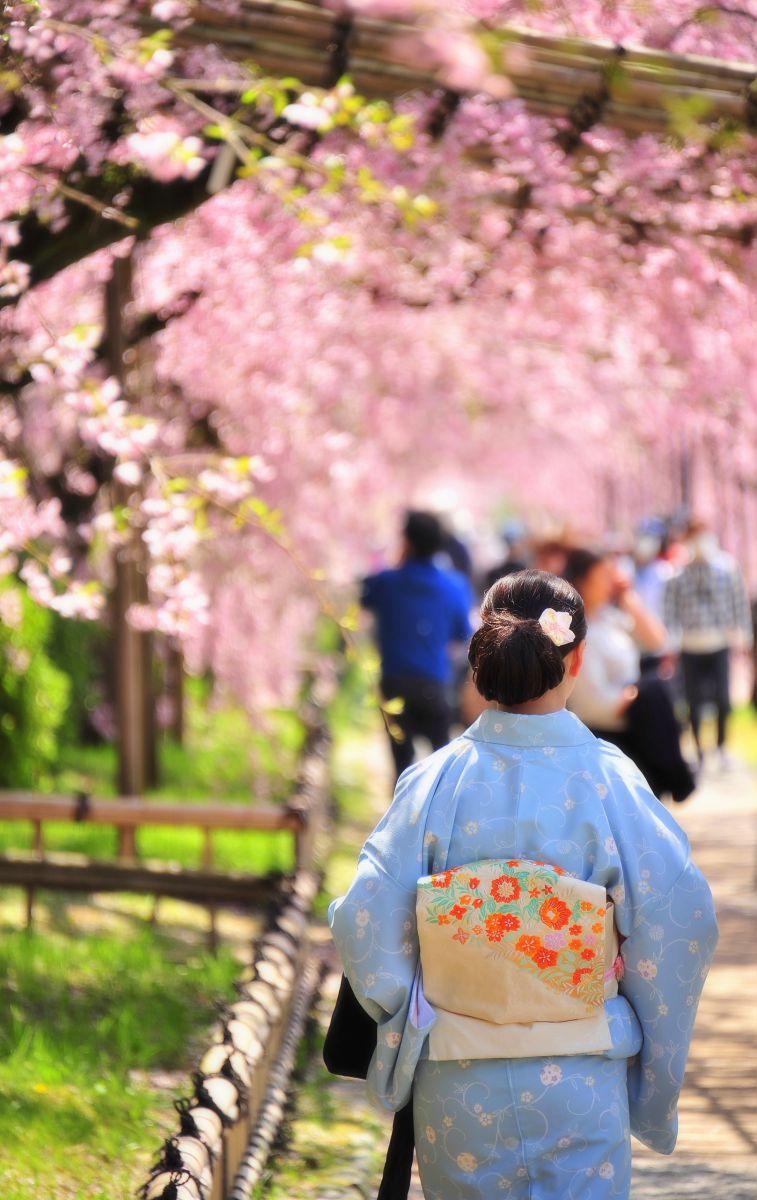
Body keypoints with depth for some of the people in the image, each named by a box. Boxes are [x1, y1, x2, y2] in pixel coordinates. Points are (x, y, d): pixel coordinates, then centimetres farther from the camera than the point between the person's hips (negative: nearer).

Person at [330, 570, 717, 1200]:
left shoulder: (434, 782, -10)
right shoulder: (611, 781, -11)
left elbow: (365, 923, -9)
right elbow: (681, 924, -11)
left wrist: (410, 1017, 10)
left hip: (456, 1081, 1)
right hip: (582, 1089, -1)